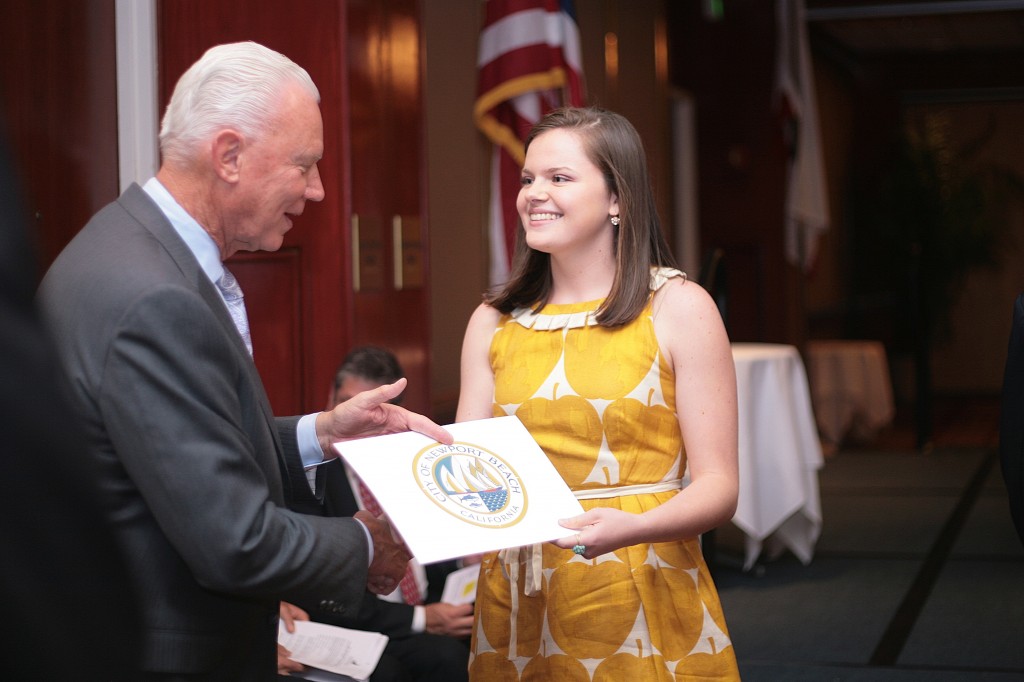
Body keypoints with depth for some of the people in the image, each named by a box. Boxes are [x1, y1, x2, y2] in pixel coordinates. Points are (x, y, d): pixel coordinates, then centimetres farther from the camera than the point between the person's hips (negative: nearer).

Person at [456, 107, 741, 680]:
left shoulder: (678, 308, -3)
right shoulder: (494, 321, 8)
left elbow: (718, 487, -7)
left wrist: (632, 527, -26)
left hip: (644, 602, -3)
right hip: (520, 605, 4)